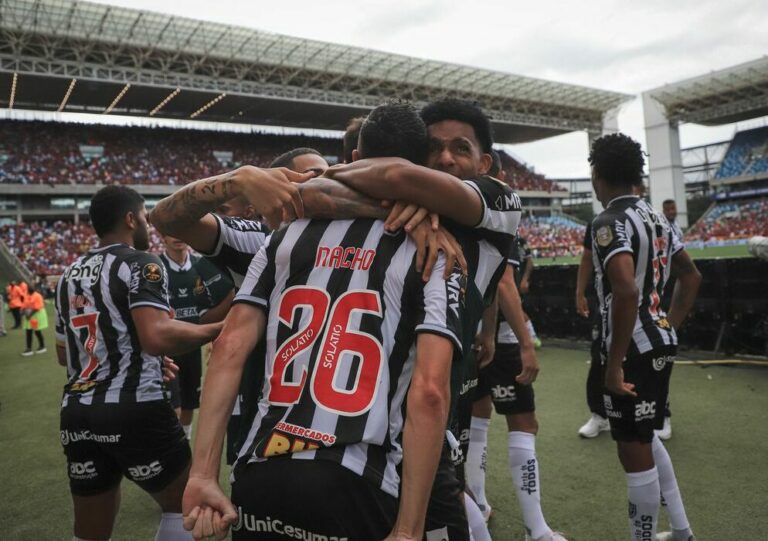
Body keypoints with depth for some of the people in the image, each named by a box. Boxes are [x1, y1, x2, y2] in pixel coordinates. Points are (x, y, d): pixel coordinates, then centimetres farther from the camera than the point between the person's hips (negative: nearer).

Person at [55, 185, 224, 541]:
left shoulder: (70, 275, 16)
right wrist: (219, 329, -12)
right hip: (134, 408, -7)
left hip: (77, 411, 8)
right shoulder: (140, 264, -8)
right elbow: (157, 337, -25)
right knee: (183, 503, 14)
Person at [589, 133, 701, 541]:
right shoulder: (656, 218, 12)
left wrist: (614, 363, -23)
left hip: (633, 349, -9)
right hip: (660, 342, 10)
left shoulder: (609, 222, -17)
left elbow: (627, 291, -29)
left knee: (634, 452, 3)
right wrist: (669, 326, 20)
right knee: (645, 439, 24)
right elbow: (692, 276, 21)